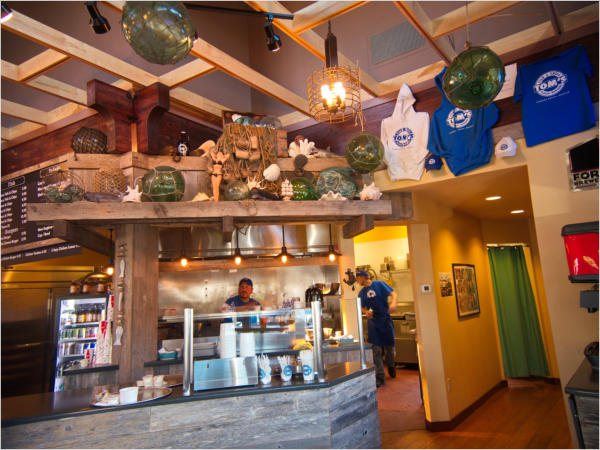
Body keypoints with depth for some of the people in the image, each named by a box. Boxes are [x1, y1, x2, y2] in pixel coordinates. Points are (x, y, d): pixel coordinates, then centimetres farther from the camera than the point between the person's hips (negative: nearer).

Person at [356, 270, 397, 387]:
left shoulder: (379, 284, 0)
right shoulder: (362, 292, 10)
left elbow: (393, 294, -6)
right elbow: (363, 307, 13)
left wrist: (393, 303, -27)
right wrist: (366, 312, -11)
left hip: (386, 319, -2)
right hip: (373, 321, 2)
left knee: (390, 347, 7)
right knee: (376, 349, -4)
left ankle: (390, 365, 37)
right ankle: (380, 376, 2)